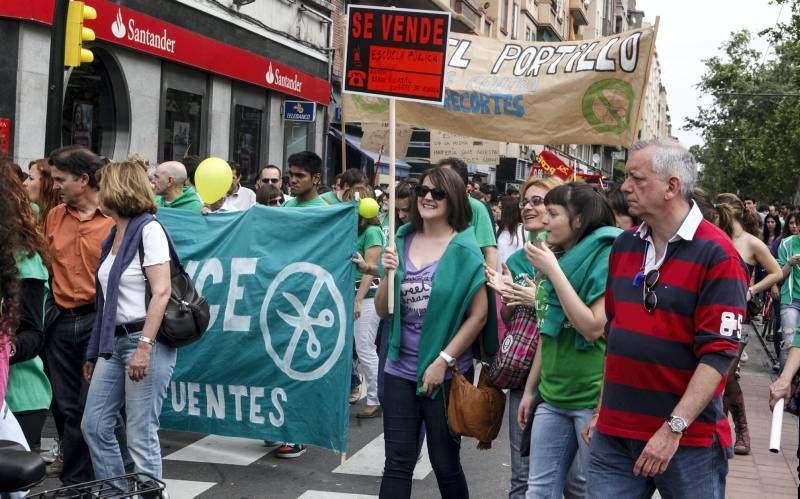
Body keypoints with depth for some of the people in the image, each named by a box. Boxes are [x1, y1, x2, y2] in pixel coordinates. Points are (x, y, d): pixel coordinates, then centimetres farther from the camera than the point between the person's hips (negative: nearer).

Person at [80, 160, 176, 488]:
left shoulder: (148, 229, -8)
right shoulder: (114, 235, 16)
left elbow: (161, 292, -17)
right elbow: (109, 300, 17)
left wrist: (145, 347, -23)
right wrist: (94, 353, 17)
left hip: (146, 340, -9)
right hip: (114, 341, 9)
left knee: (141, 436, -5)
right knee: (94, 425, 9)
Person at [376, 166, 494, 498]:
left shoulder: (464, 249, -8)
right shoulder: (401, 242, 4)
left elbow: (479, 315, -10)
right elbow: (382, 312, 7)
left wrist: (443, 361, -13)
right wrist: (388, 276, -11)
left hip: (446, 372, -3)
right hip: (400, 369, 4)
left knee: (445, 463, 11)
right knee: (397, 463, 7)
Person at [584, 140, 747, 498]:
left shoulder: (717, 254, -11)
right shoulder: (623, 246, 9)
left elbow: (718, 353, -16)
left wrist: (674, 428, -20)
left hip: (689, 441, -5)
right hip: (614, 435, 5)